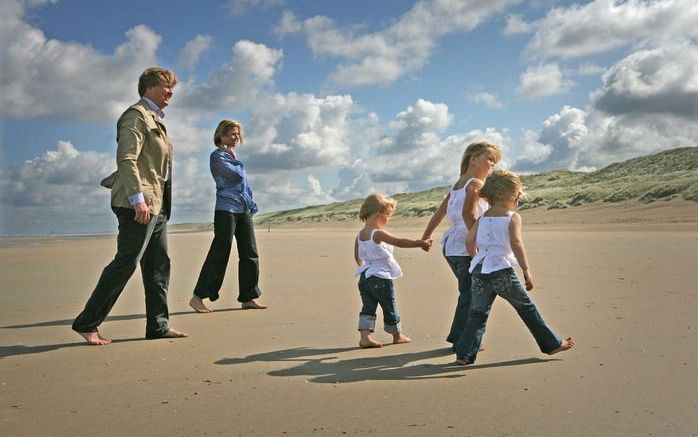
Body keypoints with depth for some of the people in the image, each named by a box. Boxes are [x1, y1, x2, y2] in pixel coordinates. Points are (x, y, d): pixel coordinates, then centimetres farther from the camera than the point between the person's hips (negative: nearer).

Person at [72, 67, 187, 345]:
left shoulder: (154, 119, 22)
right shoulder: (136, 115, -7)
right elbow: (126, 159, -18)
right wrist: (138, 198, -25)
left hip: (156, 204, 10)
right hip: (139, 204, -10)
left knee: (159, 265, 9)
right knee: (126, 262, -9)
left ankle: (158, 325, 14)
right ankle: (86, 323, 0)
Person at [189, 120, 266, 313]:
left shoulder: (233, 155, 21)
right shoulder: (217, 155, -5)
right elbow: (237, 175, -17)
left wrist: (251, 205, 14)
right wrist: (235, 158, 2)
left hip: (244, 210, 8)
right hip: (226, 209, -8)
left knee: (250, 253, 5)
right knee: (220, 254, -8)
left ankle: (247, 298, 10)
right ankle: (197, 297, -1)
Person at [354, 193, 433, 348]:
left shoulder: (359, 235, 6)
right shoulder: (378, 234, -18)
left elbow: (357, 257, 16)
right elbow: (400, 242, -25)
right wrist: (420, 243, -20)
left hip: (364, 276, 7)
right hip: (381, 278, -7)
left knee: (368, 307, 7)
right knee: (390, 308, 10)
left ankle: (365, 336, -3)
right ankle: (397, 335, 26)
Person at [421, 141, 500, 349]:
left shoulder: (457, 185, 16)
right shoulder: (476, 184, -11)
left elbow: (438, 213, 19)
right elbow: (468, 213, -25)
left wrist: (425, 238, 24)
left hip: (450, 246, 9)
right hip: (466, 248, -9)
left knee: (468, 293, 19)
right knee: (470, 295, 0)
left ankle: (457, 336, 25)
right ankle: (461, 342, 7)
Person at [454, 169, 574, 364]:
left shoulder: (483, 218, 14)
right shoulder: (513, 217, -2)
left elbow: (469, 241, 7)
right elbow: (516, 243, -15)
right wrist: (527, 270, -14)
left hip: (480, 272, 5)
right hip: (502, 271, -4)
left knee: (478, 313, 11)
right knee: (527, 308, 10)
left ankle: (464, 354, 4)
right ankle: (552, 344, 23)